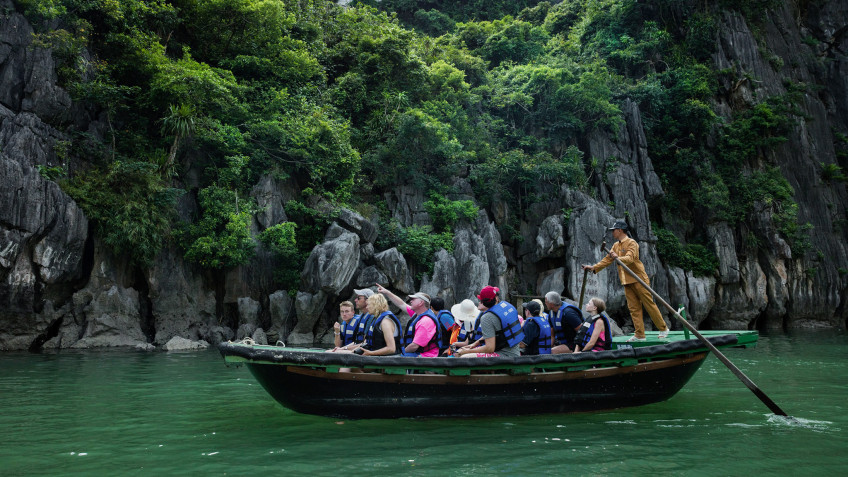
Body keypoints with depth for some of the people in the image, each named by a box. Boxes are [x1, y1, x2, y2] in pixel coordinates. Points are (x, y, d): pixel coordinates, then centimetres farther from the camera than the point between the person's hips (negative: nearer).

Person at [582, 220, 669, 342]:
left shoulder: (631, 243, -9)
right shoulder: (616, 245, 17)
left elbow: (630, 258, -25)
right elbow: (607, 259, 19)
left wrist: (618, 258, -43)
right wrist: (594, 267, 10)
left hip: (638, 279, -7)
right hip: (627, 281, 7)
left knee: (649, 304, -2)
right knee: (634, 308, 4)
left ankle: (663, 329, 12)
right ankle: (639, 335, 5)